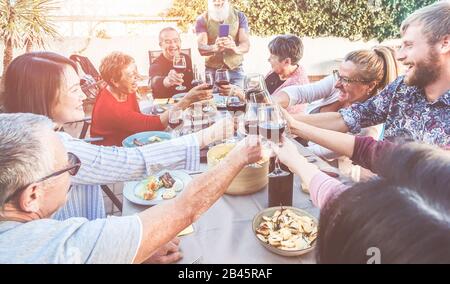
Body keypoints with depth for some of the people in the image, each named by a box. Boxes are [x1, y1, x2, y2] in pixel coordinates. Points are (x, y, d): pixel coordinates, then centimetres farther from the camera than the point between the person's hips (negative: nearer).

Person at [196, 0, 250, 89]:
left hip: (235, 69, 1)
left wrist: (236, 49, -34)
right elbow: (201, 48, -15)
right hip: (211, 70, -1)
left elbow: (246, 45, -10)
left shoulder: (240, 16, 1)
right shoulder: (202, 19, -1)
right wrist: (215, 48, -37)